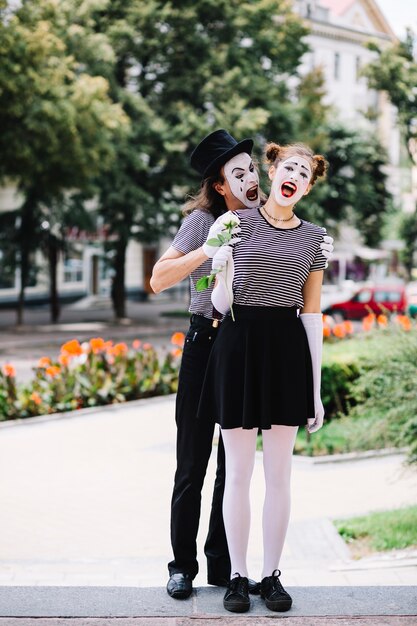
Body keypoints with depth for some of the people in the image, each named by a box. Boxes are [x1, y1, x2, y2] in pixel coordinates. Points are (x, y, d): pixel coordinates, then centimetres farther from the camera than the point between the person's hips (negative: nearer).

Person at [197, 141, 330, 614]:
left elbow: (312, 314, 8)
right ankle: (237, 575, 15)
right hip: (239, 345, -2)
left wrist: (316, 389, 6)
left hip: (287, 349, 2)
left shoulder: (314, 237, 7)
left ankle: (271, 574, 18)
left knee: (279, 473, 6)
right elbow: (220, 305, -1)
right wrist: (220, 270, -23)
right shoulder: (236, 223, 0)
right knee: (238, 472, 3)